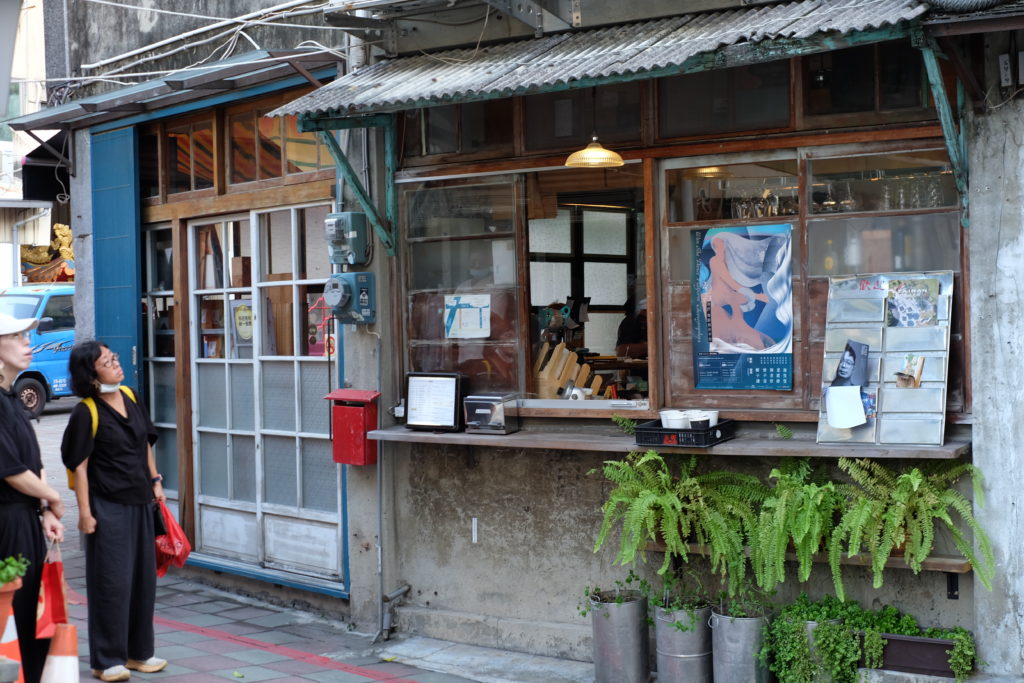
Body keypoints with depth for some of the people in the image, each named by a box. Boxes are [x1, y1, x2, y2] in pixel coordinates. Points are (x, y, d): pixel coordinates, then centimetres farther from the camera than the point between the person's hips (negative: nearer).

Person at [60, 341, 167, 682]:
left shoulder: (131, 398, 6)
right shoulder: (86, 413, -13)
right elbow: (79, 466, -13)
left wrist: (155, 480, 12)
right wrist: (85, 512, -15)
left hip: (140, 502, 7)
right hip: (107, 507, -7)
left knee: (143, 577, 11)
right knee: (112, 581, -2)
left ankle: (138, 652, 24)